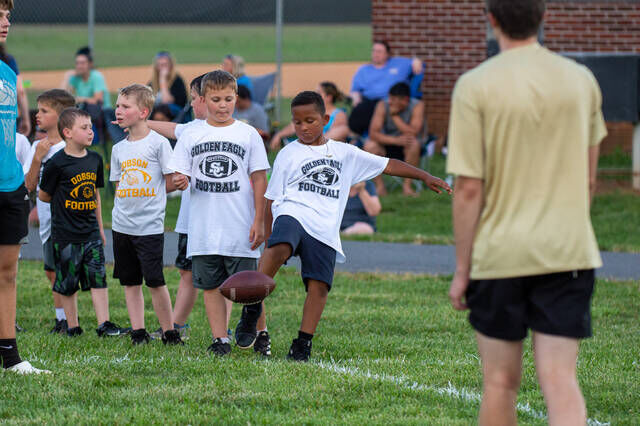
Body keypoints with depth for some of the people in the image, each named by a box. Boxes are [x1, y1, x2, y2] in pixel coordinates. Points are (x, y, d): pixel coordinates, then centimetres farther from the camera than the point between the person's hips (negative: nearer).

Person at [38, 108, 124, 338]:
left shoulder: (94, 159, 6)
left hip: (91, 232, 5)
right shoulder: (57, 163, -12)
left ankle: (104, 324, -1)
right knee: (67, 283, 4)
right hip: (65, 235, -5)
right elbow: (43, 195, -2)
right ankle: (72, 326, 14)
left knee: (98, 278, -1)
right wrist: (65, 202, 2)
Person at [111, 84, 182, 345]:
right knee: (130, 282, 7)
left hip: (150, 225, -6)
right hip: (122, 224, 6)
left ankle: (169, 332, 4)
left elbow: (172, 182, -5)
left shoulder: (158, 143, -5)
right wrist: (137, 193, -1)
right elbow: (119, 185, 16)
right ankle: (138, 332, 12)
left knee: (155, 282, -6)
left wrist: (146, 194, -2)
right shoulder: (119, 149, 11)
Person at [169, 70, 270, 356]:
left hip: (240, 228, -2)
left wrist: (259, 221, -2)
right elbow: (180, 177, 9)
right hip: (203, 230, 2)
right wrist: (179, 182, -16)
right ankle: (220, 340, 11)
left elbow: (259, 179, 3)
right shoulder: (191, 136, 7)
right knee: (211, 285, 5)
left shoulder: (248, 134, 2)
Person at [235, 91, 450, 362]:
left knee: (319, 284, -11)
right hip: (292, 214, -3)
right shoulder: (288, 155, 14)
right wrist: (268, 238, 8)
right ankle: (252, 311, -29)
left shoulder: (344, 153, 21)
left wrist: (424, 177, 18)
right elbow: (272, 198, 14)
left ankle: (303, 343, -2)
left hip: (325, 230, 3)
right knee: (279, 249, -35)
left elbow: (387, 165, 25)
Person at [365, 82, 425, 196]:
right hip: (387, 147, 1)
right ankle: (379, 186, -14)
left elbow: (413, 133, -28)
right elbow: (373, 133, -21)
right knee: (369, 145, -27)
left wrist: (394, 115, -26)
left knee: (414, 143, -35)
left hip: (407, 149, -1)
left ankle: (407, 185, -21)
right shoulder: (383, 105, -12)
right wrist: (395, 140, -35)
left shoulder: (417, 106, -16)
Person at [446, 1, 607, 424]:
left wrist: (462, 269, -3)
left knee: (501, 381, 10)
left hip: (500, 253, -2)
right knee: (560, 380, -2)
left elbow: (469, 188, -10)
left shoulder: (476, 86, -9)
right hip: (569, 252, 2)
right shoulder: (582, 80, 4)